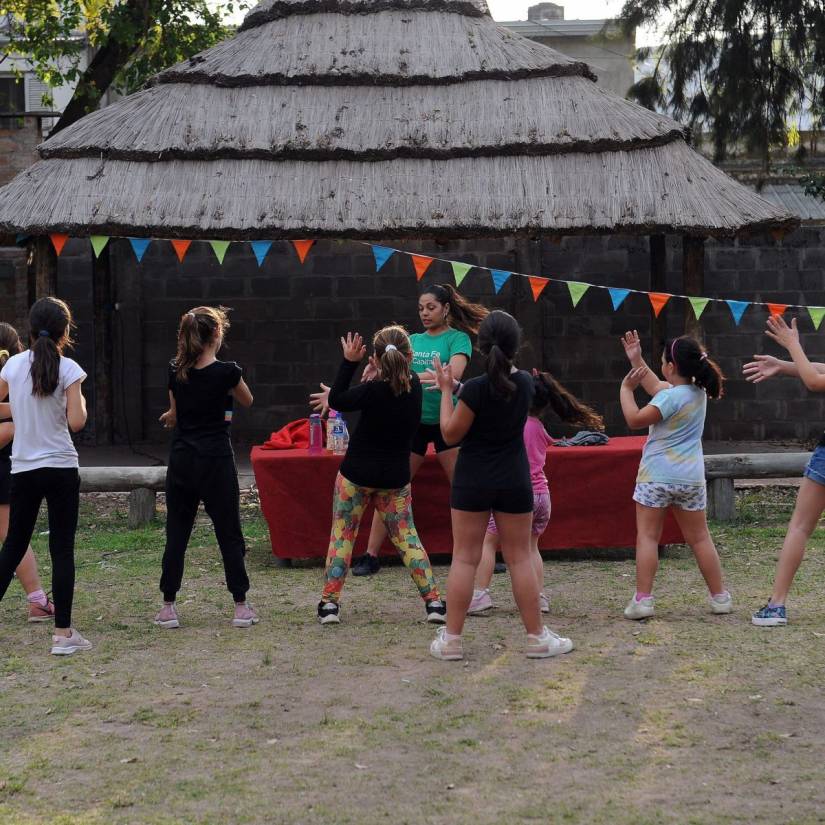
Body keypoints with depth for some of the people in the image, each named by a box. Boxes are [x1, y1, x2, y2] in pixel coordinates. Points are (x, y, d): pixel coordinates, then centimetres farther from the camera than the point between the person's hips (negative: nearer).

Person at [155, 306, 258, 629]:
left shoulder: (176, 371, 2)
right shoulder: (227, 372, -11)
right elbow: (247, 401, 7)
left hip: (181, 460, 4)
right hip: (215, 460, -4)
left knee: (176, 533, 9)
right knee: (229, 533, 5)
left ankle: (168, 607, 9)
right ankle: (241, 607, 7)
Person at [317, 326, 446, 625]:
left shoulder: (373, 390, -20)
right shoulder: (414, 385, -5)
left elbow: (336, 400, -6)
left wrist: (349, 362, -8)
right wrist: (373, 379, -2)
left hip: (357, 474, -4)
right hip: (396, 477, 4)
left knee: (342, 536, 8)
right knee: (406, 537, 12)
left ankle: (329, 603, 7)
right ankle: (433, 602, 5)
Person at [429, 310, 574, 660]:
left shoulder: (475, 388, -18)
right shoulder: (525, 383, -3)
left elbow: (450, 434, -9)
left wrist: (446, 389, -3)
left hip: (472, 481, -3)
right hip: (514, 481, 3)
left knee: (464, 558, 3)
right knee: (520, 558, 9)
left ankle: (451, 638, 5)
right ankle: (537, 637, 12)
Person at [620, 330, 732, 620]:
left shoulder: (671, 397, -16)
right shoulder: (699, 392, 9)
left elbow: (635, 420, -13)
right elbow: (656, 387, 22)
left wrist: (626, 388, -2)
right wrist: (636, 360, 25)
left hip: (656, 476, -7)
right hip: (691, 477, 7)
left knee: (647, 536, -1)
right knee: (699, 538, 13)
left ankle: (642, 599, -5)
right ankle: (720, 597, 16)